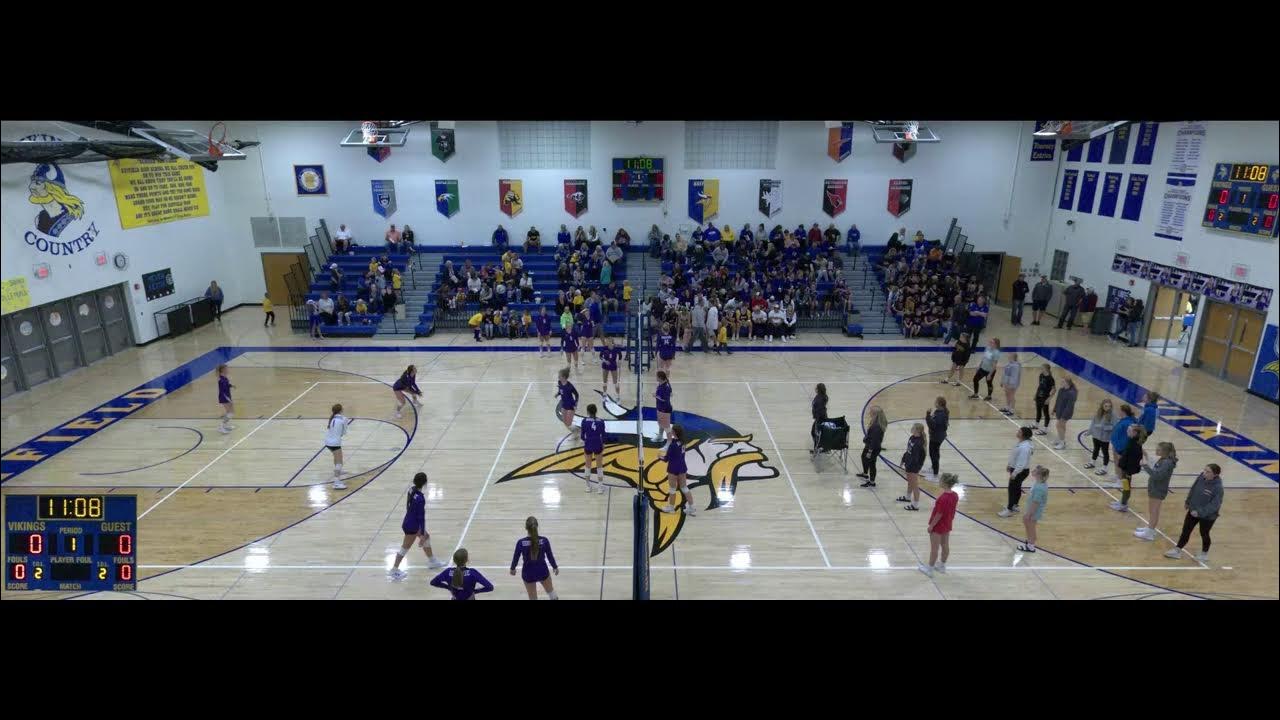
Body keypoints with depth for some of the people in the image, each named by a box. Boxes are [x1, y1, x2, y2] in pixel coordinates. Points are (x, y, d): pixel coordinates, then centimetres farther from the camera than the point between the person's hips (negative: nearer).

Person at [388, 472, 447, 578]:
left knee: (426, 537, 23)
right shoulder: (420, 498, -30)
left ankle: (432, 561, 37)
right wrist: (422, 535, -14)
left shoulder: (412, 489, -7)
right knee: (405, 547, 8)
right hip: (412, 526, -9)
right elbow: (421, 517, -23)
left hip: (409, 521, 9)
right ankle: (394, 570, 24)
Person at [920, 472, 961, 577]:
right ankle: (942, 566, 37)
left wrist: (931, 526, -14)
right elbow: (953, 511, 5)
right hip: (947, 525, 8)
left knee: (934, 548, 5)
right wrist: (950, 520, 19)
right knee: (945, 545, 20)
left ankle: (930, 569, 17)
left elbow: (939, 514, -25)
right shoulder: (955, 496, -7)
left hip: (938, 526, -8)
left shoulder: (943, 498, -32)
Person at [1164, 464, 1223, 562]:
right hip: (1193, 511, 5)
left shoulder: (1218, 487, -28)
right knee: (1185, 531, 13)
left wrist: (1200, 512, -30)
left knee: (1204, 534, 16)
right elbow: (1193, 489, 7)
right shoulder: (1201, 477, -11)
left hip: (1208, 516, -5)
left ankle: (1204, 553, 40)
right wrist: (1187, 501, 16)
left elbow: (1214, 505, -27)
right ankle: (1177, 550, 25)